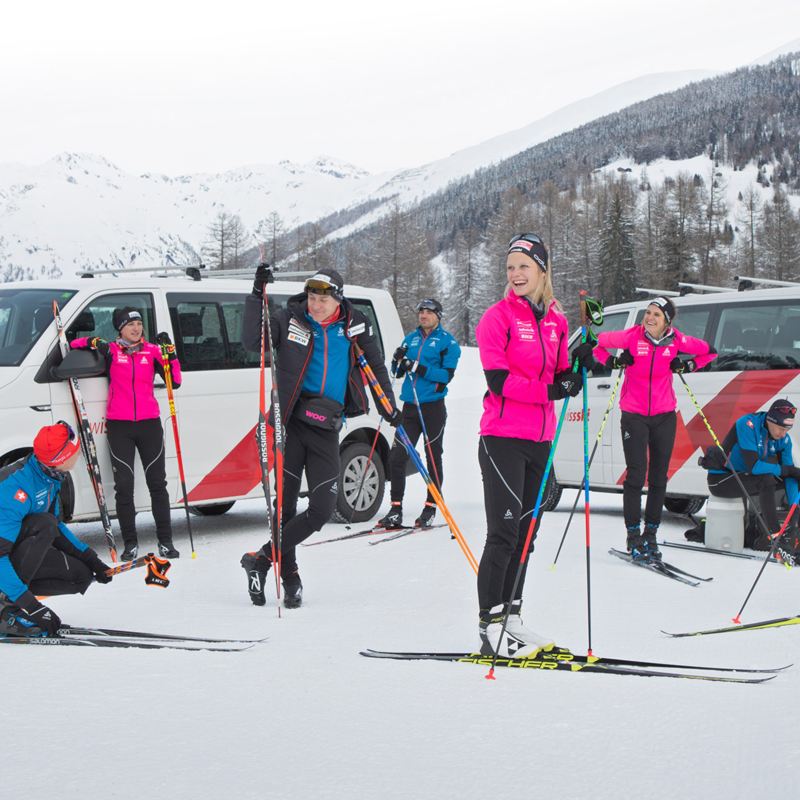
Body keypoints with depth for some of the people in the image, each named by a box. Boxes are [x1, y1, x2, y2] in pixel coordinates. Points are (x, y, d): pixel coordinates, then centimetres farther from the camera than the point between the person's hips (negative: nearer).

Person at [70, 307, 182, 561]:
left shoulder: (152, 350, 5)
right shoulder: (110, 351, 2)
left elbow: (175, 382, 2)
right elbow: (74, 345, 8)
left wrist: (170, 352, -9)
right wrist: (93, 343, -11)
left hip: (149, 423, 1)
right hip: (119, 426, -1)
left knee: (157, 483, 4)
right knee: (123, 485, 0)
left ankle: (165, 541, 10)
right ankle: (130, 543, 8)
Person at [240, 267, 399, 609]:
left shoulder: (354, 326, 6)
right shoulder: (289, 320, 1)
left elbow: (375, 365, 18)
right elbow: (252, 341, -11)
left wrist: (388, 408, 17)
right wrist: (257, 296, -20)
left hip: (325, 429, 2)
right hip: (289, 423, -2)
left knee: (322, 508, -7)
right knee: (284, 503, 1)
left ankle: (263, 559, 4)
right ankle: (289, 576, 16)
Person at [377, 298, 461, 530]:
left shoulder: (447, 341, -1)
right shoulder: (411, 339, 14)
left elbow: (447, 374, -12)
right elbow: (398, 373, 16)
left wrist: (418, 368, -21)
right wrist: (398, 360, -6)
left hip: (433, 407, -5)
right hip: (409, 406, 5)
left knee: (433, 457, 3)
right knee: (397, 457, -1)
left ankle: (430, 509, 11)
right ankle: (396, 510, 4)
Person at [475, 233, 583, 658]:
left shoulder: (555, 319, 11)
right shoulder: (498, 316, -7)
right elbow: (499, 380, -16)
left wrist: (575, 374, -4)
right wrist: (550, 391, -19)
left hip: (540, 439, 7)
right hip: (503, 437, -6)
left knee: (526, 532, 11)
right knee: (504, 532, -8)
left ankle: (510, 618, 21)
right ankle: (491, 627, -3)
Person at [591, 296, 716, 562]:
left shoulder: (676, 341, -2)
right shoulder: (632, 336, -8)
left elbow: (709, 351, 13)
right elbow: (597, 342, 0)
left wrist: (687, 366, 0)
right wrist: (613, 362, -13)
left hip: (664, 416, 3)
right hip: (634, 416, -3)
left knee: (659, 477, 7)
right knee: (636, 475, -6)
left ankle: (650, 534, 18)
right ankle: (633, 535, 4)